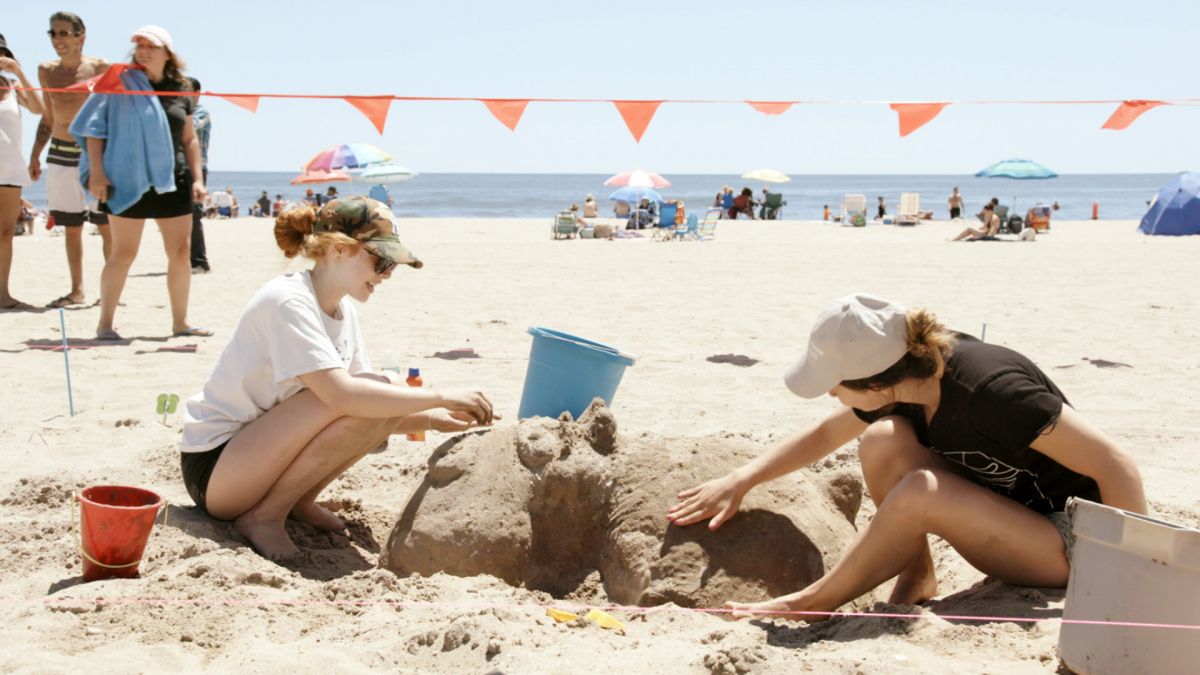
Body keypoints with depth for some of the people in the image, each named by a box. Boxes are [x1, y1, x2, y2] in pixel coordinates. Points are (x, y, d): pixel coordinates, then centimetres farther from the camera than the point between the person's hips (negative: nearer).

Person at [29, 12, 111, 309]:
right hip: (60, 155, 4)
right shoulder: (47, 71, 9)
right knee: (71, 228, 9)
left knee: (106, 226, -3)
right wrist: (35, 155, 13)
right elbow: (47, 118, 18)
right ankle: (77, 291, 16)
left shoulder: (100, 68, -4)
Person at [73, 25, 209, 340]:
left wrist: (197, 178, 7)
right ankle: (105, 323, 7)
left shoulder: (180, 89, 9)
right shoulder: (120, 83, -1)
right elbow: (94, 129, -2)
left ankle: (180, 322, 16)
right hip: (129, 181, -4)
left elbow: (190, 139, 15)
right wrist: (96, 172, -10)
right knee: (124, 254, -2)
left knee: (181, 252, 5)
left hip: (172, 181, 4)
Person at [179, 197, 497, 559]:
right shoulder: (287, 302, -21)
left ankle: (299, 501, 4)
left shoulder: (342, 308, 6)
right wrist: (442, 397, -28)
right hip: (214, 469, -9)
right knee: (358, 403, -27)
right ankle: (264, 516, -14)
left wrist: (433, 419, -10)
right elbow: (342, 395, -33)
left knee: (389, 394, -6)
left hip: (267, 450, 9)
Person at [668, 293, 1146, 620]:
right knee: (883, 441, -14)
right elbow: (826, 434, 10)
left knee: (917, 492, -29)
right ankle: (916, 578, -2)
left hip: (1071, 546, -7)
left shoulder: (989, 391, -33)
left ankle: (812, 604, -11)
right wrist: (741, 480, 7)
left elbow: (1117, 469, -29)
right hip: (1003, 514, 7)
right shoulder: (908, 370, -9)